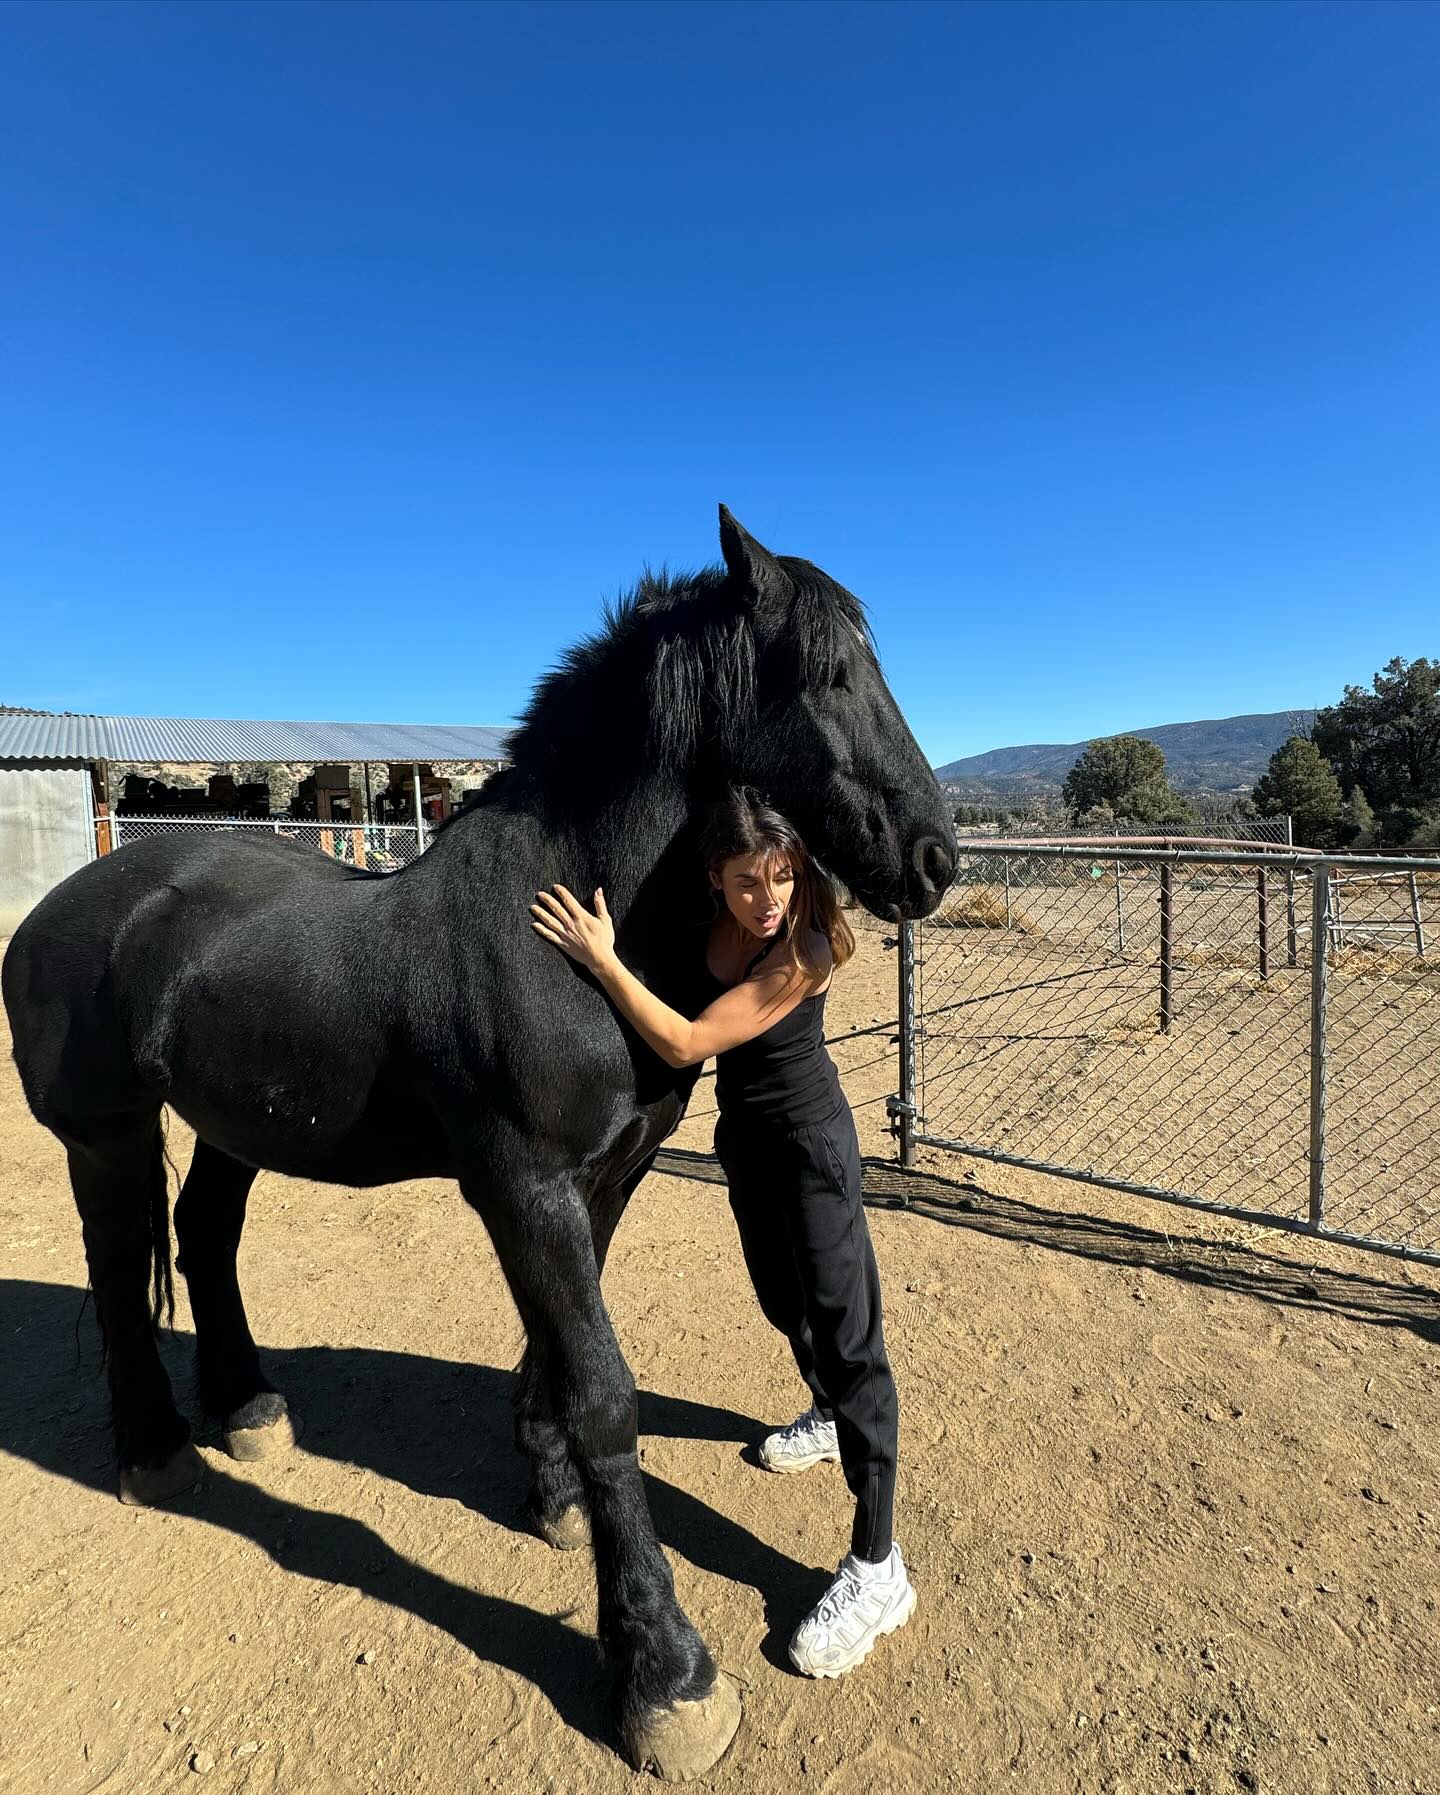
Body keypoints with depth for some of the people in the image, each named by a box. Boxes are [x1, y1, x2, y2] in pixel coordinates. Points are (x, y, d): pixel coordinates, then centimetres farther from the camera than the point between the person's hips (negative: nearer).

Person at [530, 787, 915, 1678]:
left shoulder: (806, 949, -29)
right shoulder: (706, 919, -11)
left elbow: (686, 1042, -31)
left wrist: (601, 957, -33)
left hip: (810, 1142, -7)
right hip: (745, 1133, 8)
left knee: (845, 1329, -2)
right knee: (781, 1295, 26)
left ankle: (877, 1569, 10)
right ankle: (831, 1417, 54)